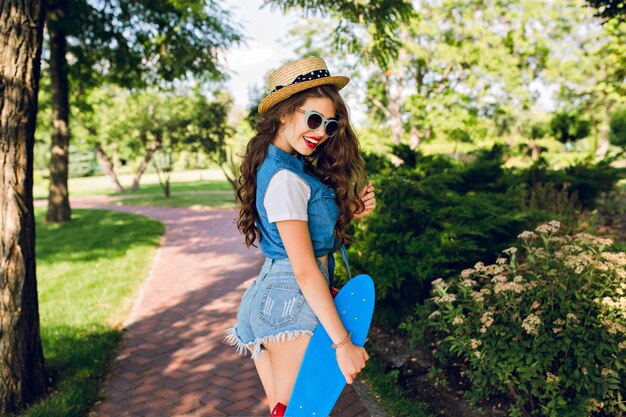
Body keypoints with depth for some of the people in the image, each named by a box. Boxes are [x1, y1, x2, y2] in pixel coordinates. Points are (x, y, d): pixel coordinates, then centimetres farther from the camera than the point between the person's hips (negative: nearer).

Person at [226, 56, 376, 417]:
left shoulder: (293, 165, 10)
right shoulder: (285, 178, -19)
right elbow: (305, 270, -22)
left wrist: (351, 211, 0)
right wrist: (343, 342, -19)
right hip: (294, 302, -10)